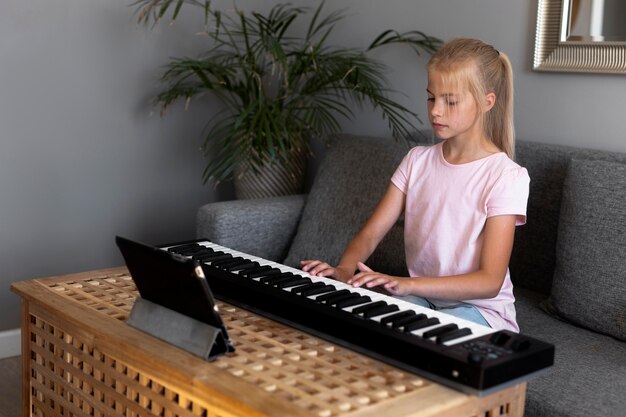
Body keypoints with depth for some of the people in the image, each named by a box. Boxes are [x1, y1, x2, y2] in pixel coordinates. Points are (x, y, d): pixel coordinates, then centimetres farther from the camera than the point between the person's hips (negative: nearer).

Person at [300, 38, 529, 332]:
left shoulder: (506, 177, -12)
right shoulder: (417, 161, 5)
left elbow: (490, 281, -18)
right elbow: (371, 233, 1)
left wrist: (407, 284, -32)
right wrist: (344, 270, -23)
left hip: (480, 309, -4)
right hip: (421, 298, 4)